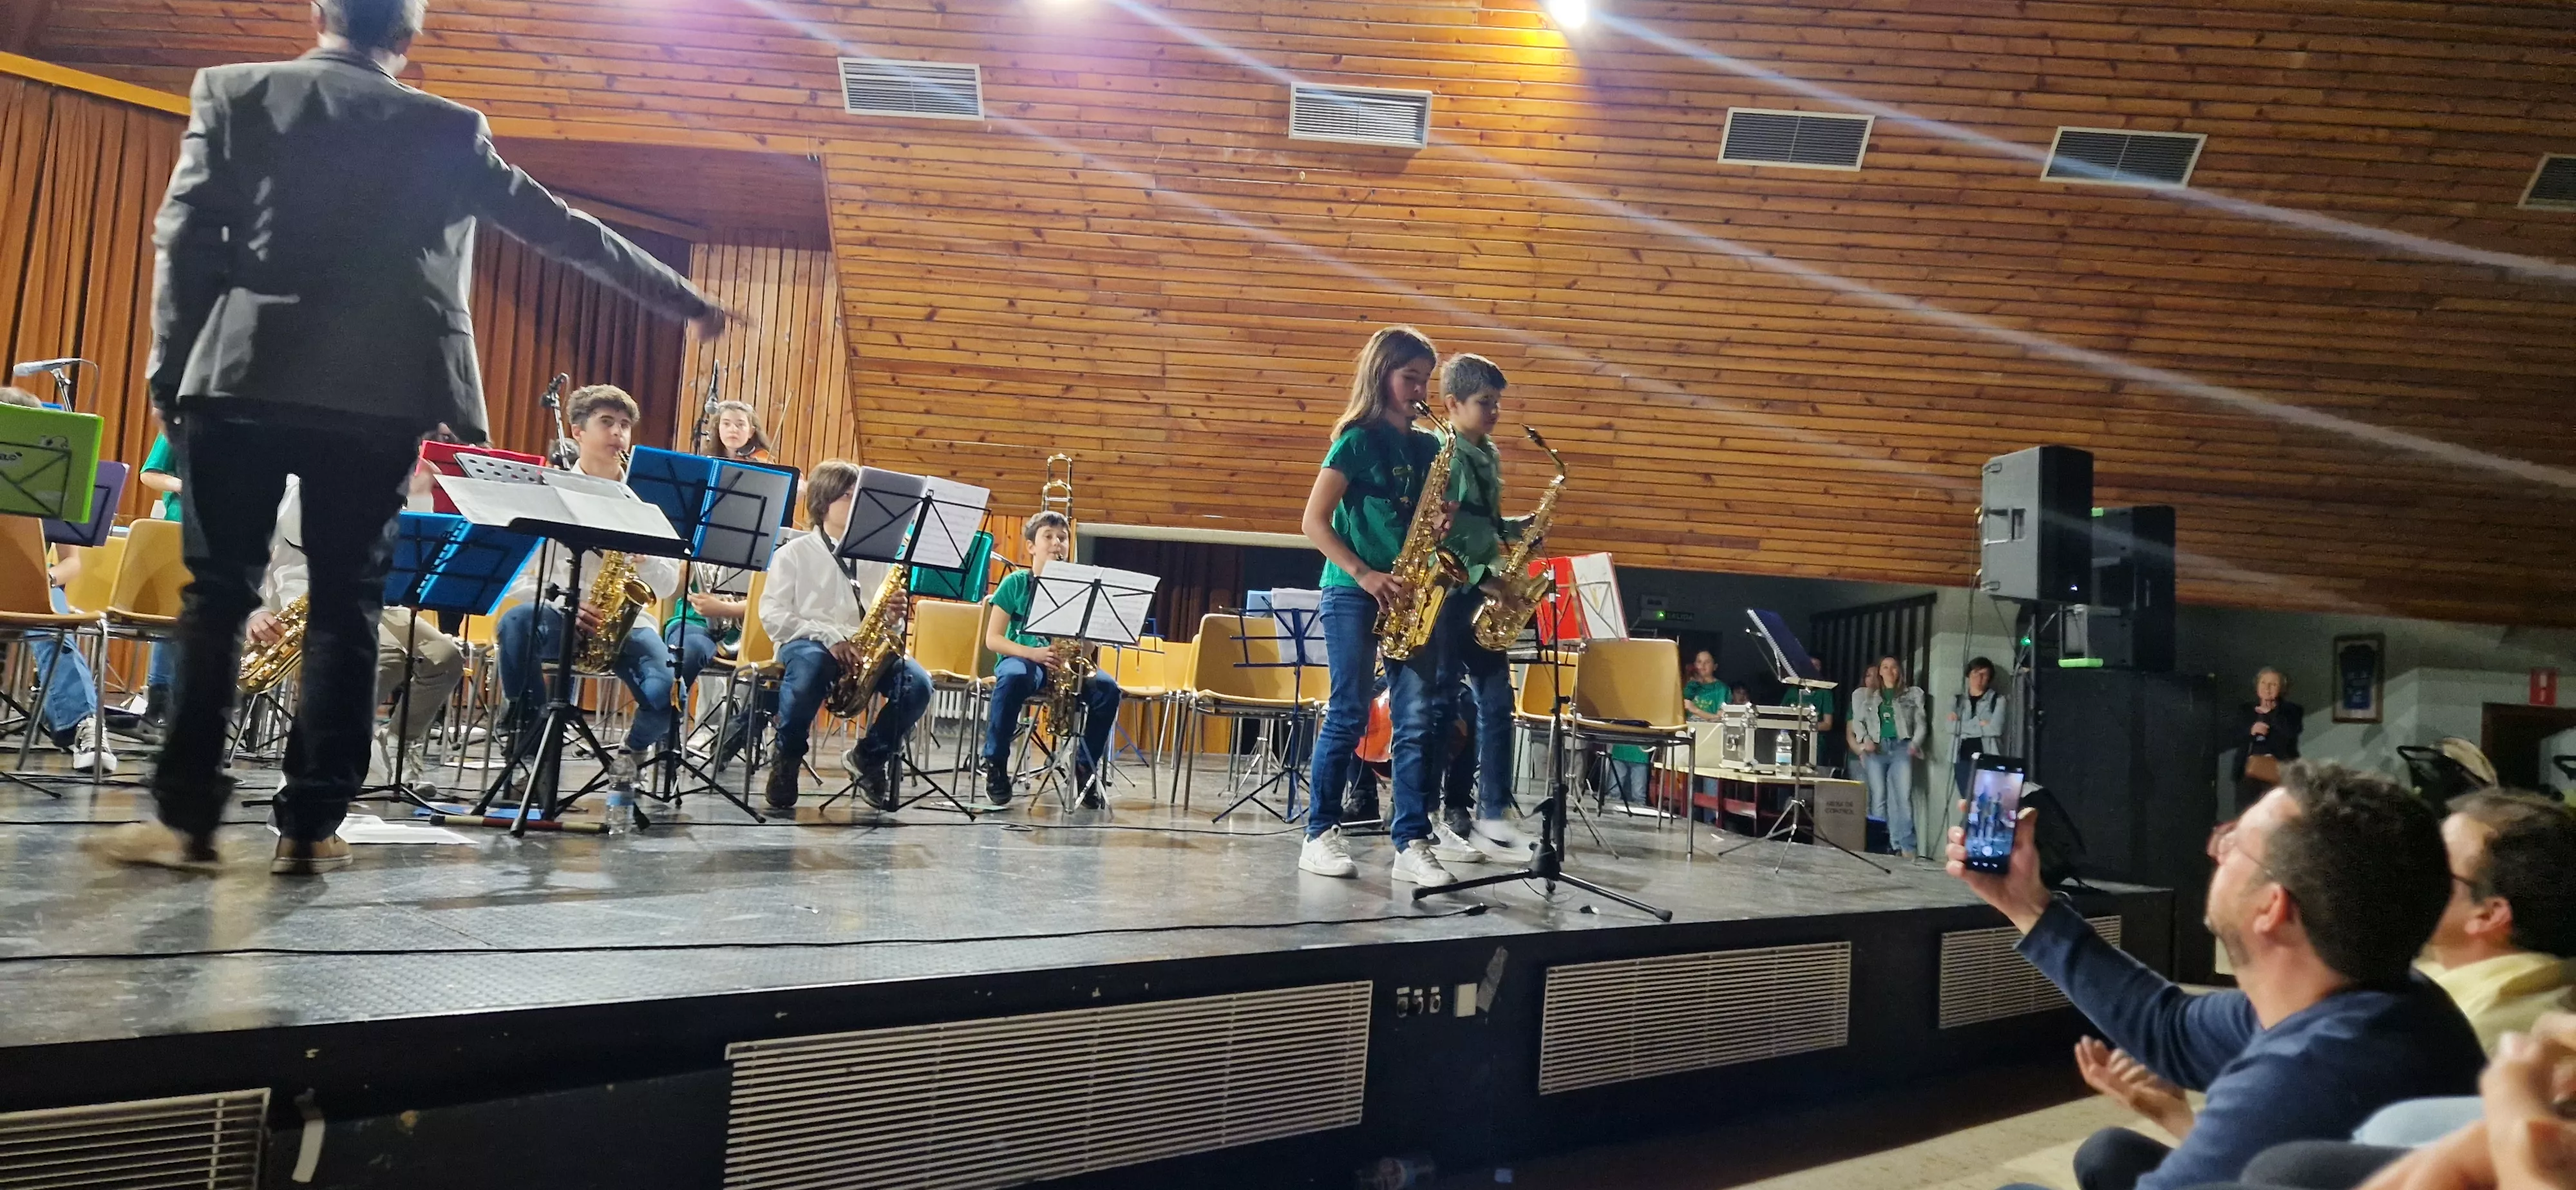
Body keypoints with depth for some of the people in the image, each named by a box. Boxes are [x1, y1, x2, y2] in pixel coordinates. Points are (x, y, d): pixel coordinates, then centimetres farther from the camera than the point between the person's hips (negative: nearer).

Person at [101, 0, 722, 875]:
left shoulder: (232, 93, 8)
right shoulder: (448, 131, 8)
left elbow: (184, 238, 2)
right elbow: (567, 233, 12)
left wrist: (171, 372, 7)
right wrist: (685, 302, 21)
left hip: (243, 380, 0)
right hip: (379, 399, 0)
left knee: (217, 595, 6)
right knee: (345, 605, 4)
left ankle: (187, 818, 6)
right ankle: (310, 826, 5)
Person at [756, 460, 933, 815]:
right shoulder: (795, 553, 9)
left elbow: (887, 620, 17)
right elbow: (773, 615, -2)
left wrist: (896, 616, -9)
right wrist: (829, 637, -16)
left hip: (866, 649, 3)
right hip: (807, 643, -3)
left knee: (918, 683, -26)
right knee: (811, 665, -40)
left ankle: (869, 756, 0)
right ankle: (787, 756, -12)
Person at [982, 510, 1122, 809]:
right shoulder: (1015, 583, 4)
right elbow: (992, 639, -1)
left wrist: (1081, 645, -15)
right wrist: (1032, 653, -18)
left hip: (1065, 664, 3)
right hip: (1021, 658, -3)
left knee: (1107, 688, -27)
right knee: (1013, 678, -40)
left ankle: (1086, 765, -9)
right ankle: (995, 762, -24)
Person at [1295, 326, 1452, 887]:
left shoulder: (1430, 446, 12)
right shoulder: (1357, 440, -3)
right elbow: (1313, 521, -7)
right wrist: (1363, 573, -15)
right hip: (1354, 593, -5)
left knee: (1417, 719, -1)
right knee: (1348, 714, -2)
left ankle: (1412, 843, 4)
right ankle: (1321, 835, 9)